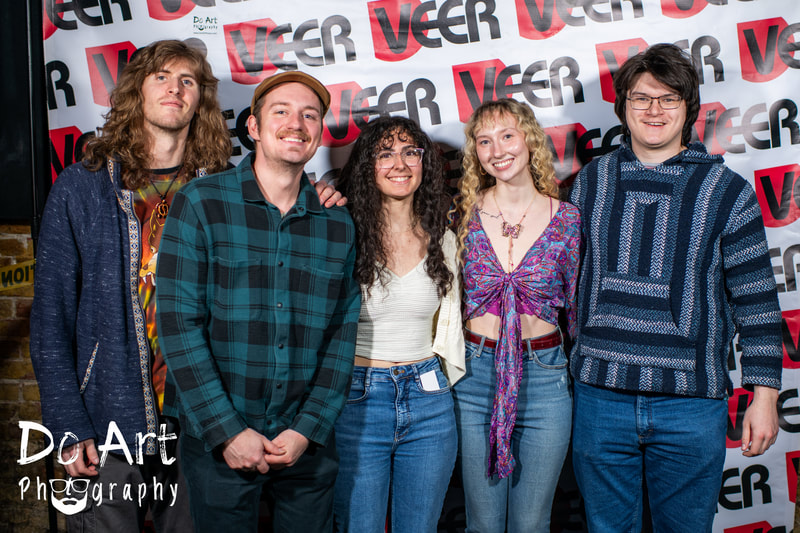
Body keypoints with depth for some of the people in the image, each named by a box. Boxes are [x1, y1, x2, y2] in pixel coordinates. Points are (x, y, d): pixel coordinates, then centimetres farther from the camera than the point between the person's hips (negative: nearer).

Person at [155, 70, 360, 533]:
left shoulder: (340, 224, 4)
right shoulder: (200, 203, -5)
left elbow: (344, 334, 3)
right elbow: (178, 322, -10)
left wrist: (308, 428, -7)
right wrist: (226, 430, -14)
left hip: (308, 442, 3)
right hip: (217, 439, -2)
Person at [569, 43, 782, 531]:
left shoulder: (727, 190, -1)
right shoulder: (592, 181, 6)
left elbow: (757, 301, 1)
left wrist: (765, 395, -1)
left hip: (692, 402, -2)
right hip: (600, 395, 2)